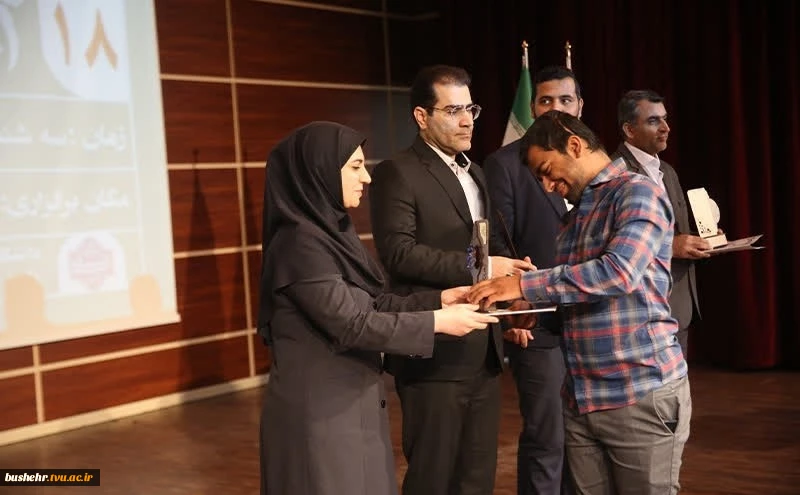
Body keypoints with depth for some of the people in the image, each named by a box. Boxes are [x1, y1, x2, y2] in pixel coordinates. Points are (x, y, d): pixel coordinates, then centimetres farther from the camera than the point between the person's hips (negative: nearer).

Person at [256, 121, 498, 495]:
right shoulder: (301, 241, -19)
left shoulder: (333, 230, 9)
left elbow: (372, 306, 10)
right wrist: (437, 322, -16)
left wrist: (438, 299, 1)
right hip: (320, 408, -9)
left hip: (350, 400, 9)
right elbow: (352, 323, -22)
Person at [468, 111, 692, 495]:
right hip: (581, 398, 7)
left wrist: (524, 284, -23)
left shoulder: (638, 193, -9)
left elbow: (619, 271, -25)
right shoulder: (577, 214, 18)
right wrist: (532, 309, 2)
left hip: (641, 394, -7)